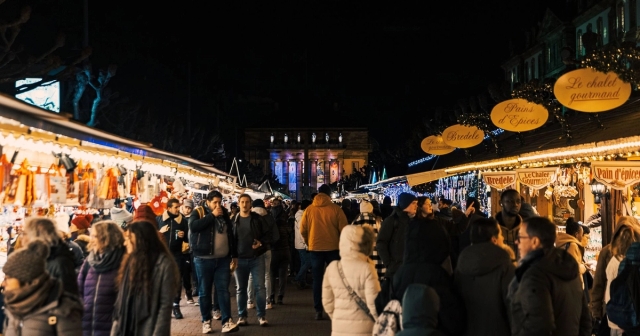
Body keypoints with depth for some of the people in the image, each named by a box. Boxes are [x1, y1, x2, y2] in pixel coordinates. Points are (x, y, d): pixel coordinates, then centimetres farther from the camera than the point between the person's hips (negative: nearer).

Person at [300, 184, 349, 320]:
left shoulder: (309, 209, -2)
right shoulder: (336, 209, -7)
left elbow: (303, 230, 0)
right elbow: (343, 229, -6)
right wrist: (341, 243, 12)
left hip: (315, 248, 1)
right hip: (333, 247, -1)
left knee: (317, 280, 9)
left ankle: (318, 311, 8)